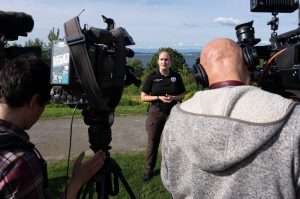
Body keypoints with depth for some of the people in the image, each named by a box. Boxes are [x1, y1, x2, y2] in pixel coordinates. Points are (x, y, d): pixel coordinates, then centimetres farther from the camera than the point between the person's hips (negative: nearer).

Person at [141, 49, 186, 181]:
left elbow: (182, 95, 7)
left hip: (172, 113, 1)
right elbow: (143, 97, -4)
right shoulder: (152, 76, -5)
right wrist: (159, 97, -18)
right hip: (155, 113, -1)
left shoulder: (176, 76, 0)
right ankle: (149, 170, 19)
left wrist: (173, 98, -14)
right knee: (152, 142, 4)